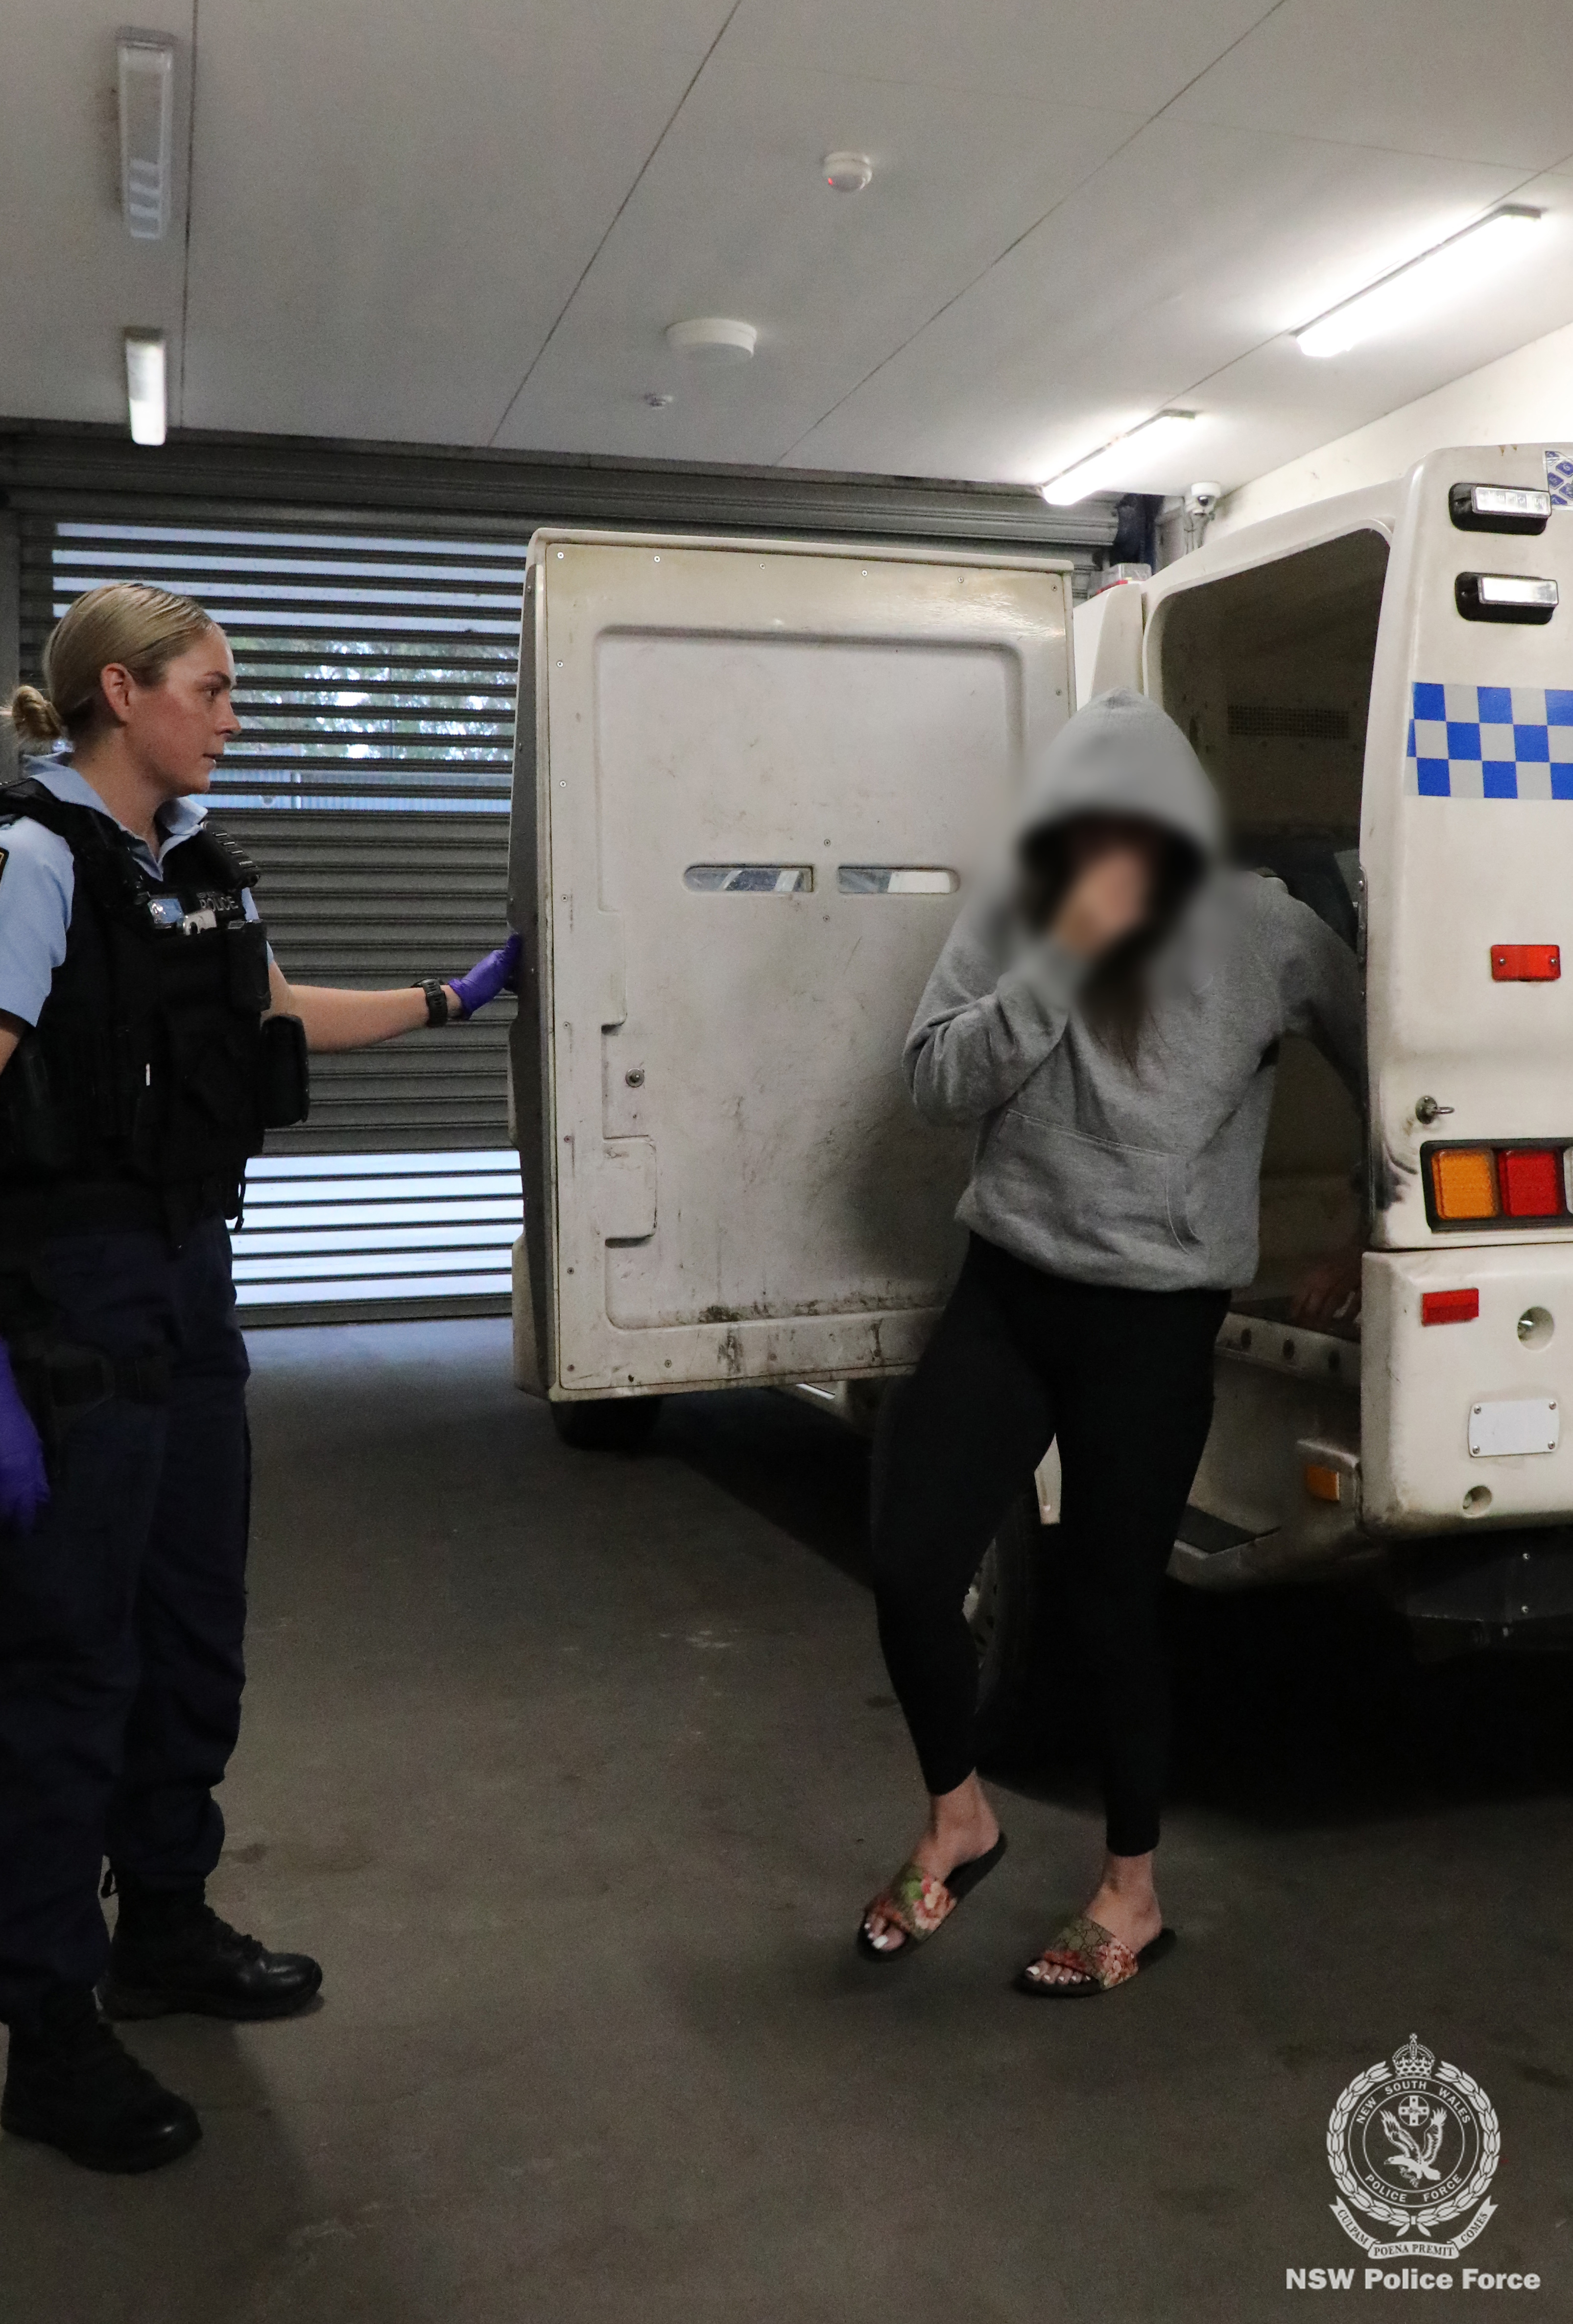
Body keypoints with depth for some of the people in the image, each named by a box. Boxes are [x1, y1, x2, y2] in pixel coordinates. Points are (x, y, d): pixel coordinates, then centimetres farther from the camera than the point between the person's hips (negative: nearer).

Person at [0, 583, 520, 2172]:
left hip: (190, 1268, 8)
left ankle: (164, 1928, 35)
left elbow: (278, 1018, 26)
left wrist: (458, 998, 26)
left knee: (196, 1620, 16)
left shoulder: (195, 864, 10)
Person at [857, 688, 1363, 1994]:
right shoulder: (1012, 922, -1)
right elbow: (939, 1080, -12)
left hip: (1157, 1321, -3)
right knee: (910, 1569, -3)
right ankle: (958, 1819, 27)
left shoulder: (1265, 934, -7)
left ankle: (1134, 1895, 29)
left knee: (1113, 1602, 5)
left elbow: (1390, 1076, 4)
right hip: (1008, 1294, 3)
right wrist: (1064, 953, -21)